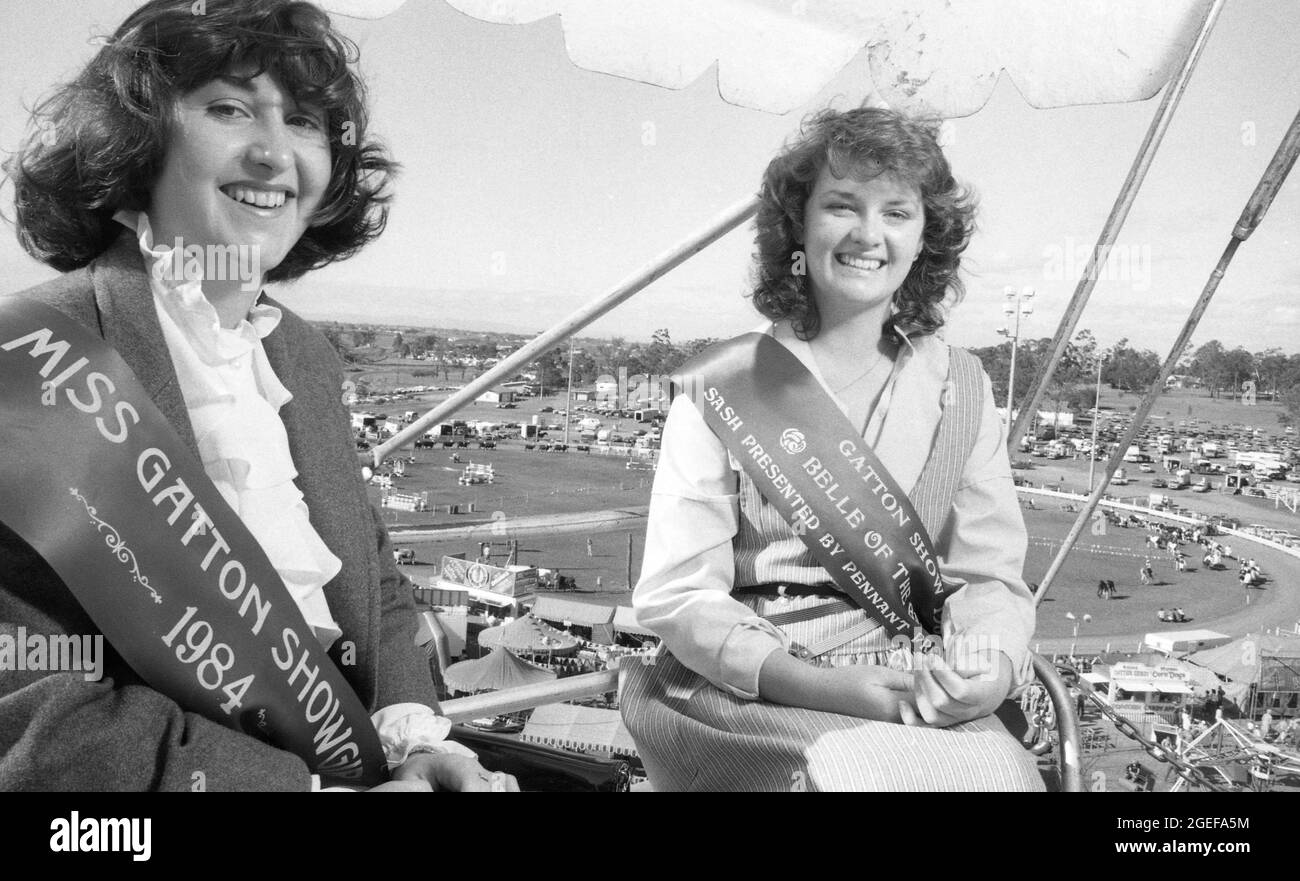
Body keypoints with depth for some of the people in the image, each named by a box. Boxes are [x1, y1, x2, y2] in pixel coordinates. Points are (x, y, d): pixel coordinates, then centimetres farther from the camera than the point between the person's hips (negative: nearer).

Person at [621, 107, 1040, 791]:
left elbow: (992, 577, 8)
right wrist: (829, 687, -19)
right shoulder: (722, 382, -1)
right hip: (744, 693, -3)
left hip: (917, 696, 3)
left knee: (1002, 768, -26)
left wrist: (994, 668, -15)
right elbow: (677, 594, -6)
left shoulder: (959, 387, 10)